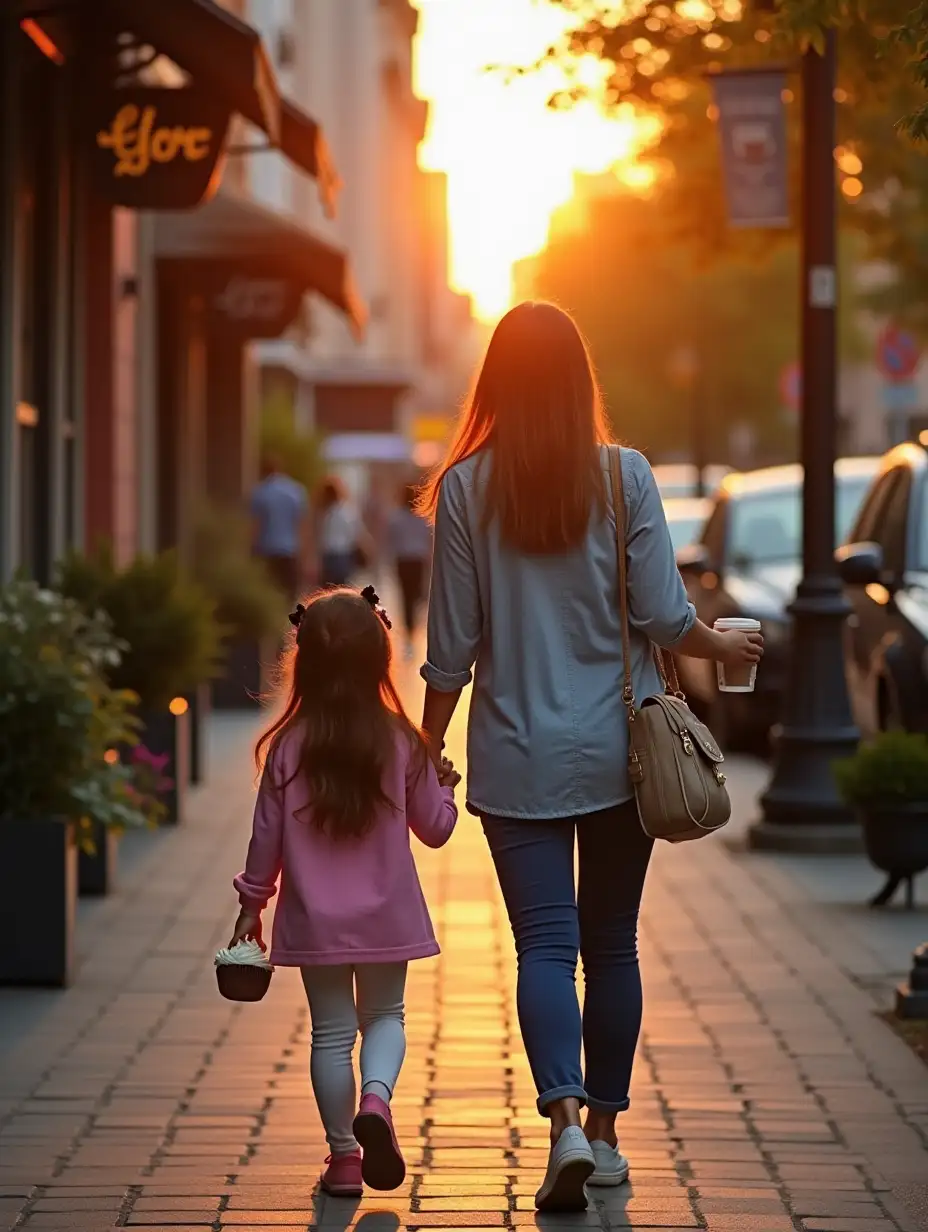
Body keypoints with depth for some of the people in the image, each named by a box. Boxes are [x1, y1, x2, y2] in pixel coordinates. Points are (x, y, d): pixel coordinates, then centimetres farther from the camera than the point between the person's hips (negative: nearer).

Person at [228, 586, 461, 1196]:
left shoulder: (288, 746, -8)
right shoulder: (401, 742, -7)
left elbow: (268, 834, -1)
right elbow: (435, 827, 3)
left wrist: (252, 902, 11)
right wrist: (446, 789, 23)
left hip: (314, 918, 0)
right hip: (386, 916, 0)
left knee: (332, 1032, 9)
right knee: (385, 1016, 16)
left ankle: (343, 1154, 11)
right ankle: (377, 1097, -12)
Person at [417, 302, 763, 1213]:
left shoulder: (466, 488, -6)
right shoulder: (624, 475, -5)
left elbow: (452, 645, -3)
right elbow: (664, 616, -6)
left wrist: (429, 744, 9)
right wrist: (726, 648, 14)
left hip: (518, 757, -1)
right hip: (618, 753, 1)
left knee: (544, 943, -2)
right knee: (610, 942, 12)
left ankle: (565, 1119, -22)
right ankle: (604, 1134, 20)